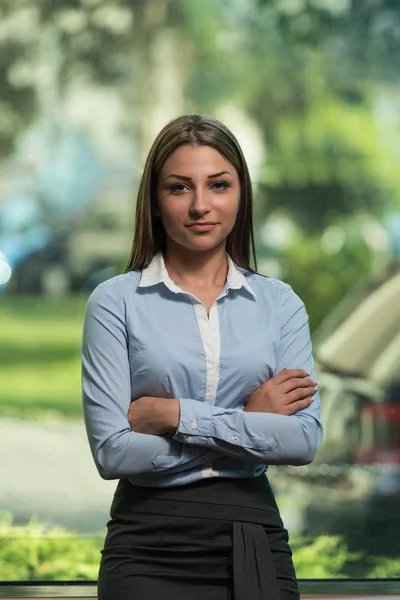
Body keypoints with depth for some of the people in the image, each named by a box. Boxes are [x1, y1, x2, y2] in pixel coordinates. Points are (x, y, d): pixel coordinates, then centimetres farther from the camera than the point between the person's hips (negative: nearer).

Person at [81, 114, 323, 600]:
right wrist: (249, 422, -8)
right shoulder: (116, 302, -2)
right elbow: (112, 451, -11)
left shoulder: (281, 303, 5)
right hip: (149, 546, -2)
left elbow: (304, 440, -6)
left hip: (255, 541, 2)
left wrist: (178, 415, -12)